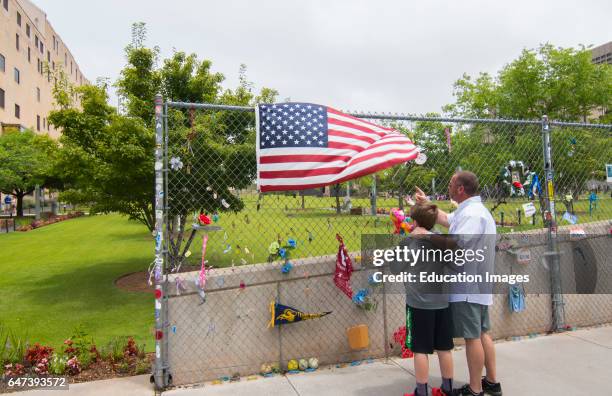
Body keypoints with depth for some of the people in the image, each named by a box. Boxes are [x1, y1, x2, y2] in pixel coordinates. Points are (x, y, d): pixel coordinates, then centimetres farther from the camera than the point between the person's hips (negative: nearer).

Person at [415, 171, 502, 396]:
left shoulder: (471, 214, -20)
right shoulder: (473, 209, 14)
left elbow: (455, 245, -29)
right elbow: (445, 219, 22)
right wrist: (426, 203, 26)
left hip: (468, 287, -11)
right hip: (477, 285, 11)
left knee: (472, 337, -1)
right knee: (482, 333, 18)